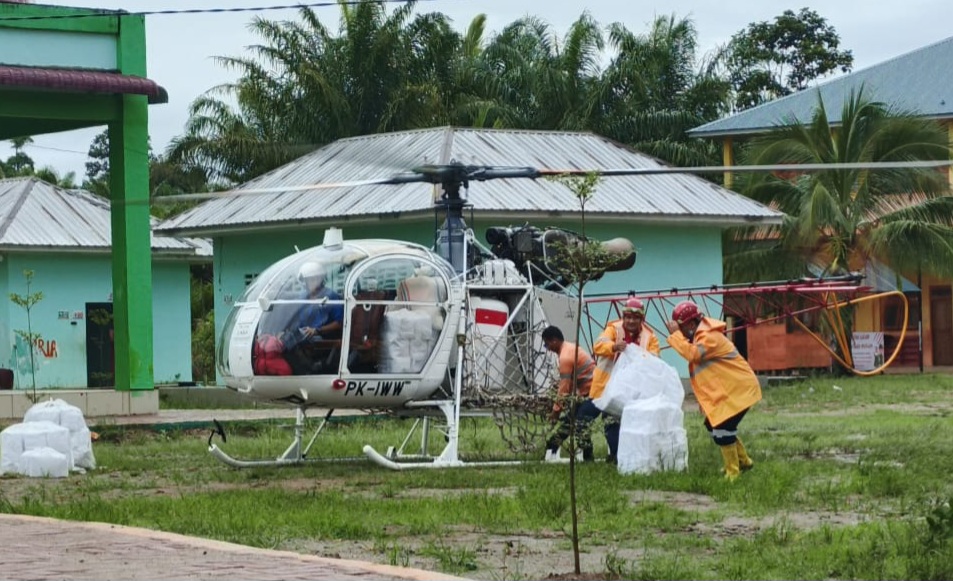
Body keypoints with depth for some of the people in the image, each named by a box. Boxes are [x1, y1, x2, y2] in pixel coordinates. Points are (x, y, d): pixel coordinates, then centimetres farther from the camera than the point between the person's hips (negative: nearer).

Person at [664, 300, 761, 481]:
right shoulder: (701, 334, 12)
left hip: (739, 388, -11)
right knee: (713, 424, 17)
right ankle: (743, 461, 32)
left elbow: (692, 354, -37)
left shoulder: (708, 337, -22)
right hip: (729, 389, 11)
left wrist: (675, 334, -31)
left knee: (722, 427, -16)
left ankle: (732, 472, -7)